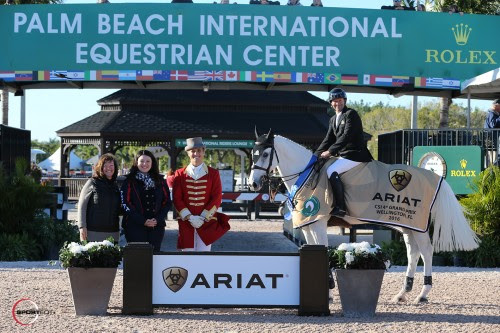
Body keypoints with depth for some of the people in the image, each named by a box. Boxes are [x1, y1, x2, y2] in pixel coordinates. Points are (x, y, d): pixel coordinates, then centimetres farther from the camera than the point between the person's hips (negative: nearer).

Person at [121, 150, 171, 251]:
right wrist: (142, 221, -12)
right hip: (135, 227, -3)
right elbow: (125, 203, -4)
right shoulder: (130, 181, 4)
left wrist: (158, 219, -6)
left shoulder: (160, 181, 13)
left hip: (157, 226, 3)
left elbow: (167, 202, 10)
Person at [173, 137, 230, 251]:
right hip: (186, 223, 1)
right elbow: (177, 199, 2)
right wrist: (189, 217, -11)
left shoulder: (213, 174, 4)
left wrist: (203, 217, -10)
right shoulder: (180, 174, 6)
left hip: (207, 222, -1)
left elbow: (217, 199, -1)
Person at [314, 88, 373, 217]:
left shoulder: (351, 114, -8)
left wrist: (330, 151, -23)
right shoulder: (333, 119, 18)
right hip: (342, 155, 10)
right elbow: (328, 139, 16)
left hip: (355, 154, -10)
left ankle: (340, 207, -26)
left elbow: (346, 136, -18)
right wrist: (316, 155, 3)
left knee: (331, 171, -27)